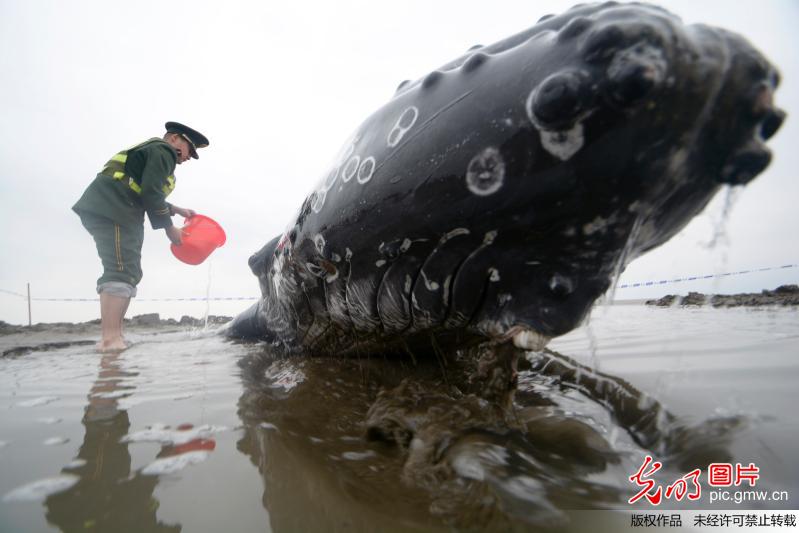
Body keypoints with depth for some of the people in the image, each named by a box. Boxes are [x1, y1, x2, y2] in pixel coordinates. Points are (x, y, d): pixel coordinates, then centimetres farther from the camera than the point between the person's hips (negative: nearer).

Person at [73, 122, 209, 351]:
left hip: (106, 208, 11)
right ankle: (110, 339, -26)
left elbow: (146, 196, 34)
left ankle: (113, 337, 6)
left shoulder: (151, 150, 31)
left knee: (128, 273, 8)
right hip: (111, 208, -11)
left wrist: (177, 210, 34)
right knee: (121, 272, -20)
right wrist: (169, 228, -7)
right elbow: (151, 194, -14)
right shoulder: (163, 151, -2)